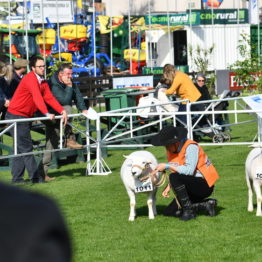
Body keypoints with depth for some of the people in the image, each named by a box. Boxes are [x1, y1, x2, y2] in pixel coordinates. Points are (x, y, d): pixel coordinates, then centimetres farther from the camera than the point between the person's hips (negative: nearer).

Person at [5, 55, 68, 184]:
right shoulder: (30, 79, -18)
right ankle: (35, 177, -9)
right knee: (26, 147, -8)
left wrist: (62, 111, -13)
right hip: (16, 116, -10)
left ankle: (17, 178, 14)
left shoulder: (43, 82, 10)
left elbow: (49, 98, 1)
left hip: (25, 117, 10)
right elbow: (37, 97, -30)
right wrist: (47, 114, -41)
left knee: (20, 148, 11)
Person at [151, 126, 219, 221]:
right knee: (169, 212, 3)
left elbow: (189, 171, -31)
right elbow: (176, 171, 14)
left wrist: (167, 166, -27)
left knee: (175, 178, -31)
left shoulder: (191, 147, -20)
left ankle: (189, 210, -20)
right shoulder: (171, 150, 5)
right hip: (192, 188, 9)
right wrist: (168, 187, -2)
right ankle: (206, 205, 6)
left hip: (205, 185, -9)